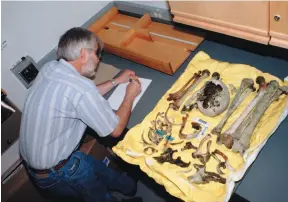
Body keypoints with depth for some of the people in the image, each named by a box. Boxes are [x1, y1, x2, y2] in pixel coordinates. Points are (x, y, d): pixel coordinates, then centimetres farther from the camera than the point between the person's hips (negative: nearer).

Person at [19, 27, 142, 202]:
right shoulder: (79, 88, -31)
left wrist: (116, 81, 14)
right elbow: (115, 130, -17)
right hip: (56, 174, -8)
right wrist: (130, 95, -4)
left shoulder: (50, 68, -5)